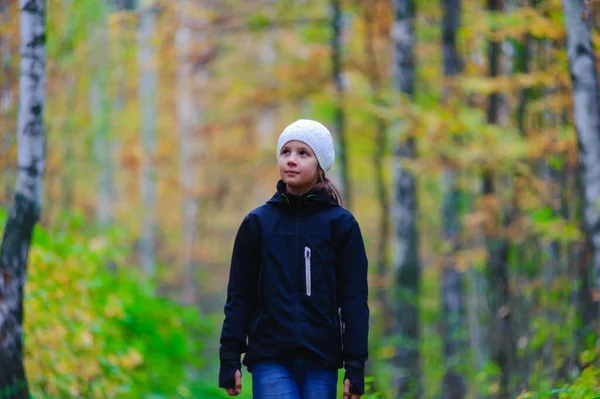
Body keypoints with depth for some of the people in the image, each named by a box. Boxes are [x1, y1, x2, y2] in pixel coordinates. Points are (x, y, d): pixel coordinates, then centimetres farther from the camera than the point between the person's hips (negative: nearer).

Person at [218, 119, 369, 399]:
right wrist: (229, 360, 2)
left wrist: (355, 367, -3)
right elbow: (239, 297, 8)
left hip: (321, 362, 0)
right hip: (270, 360, 0)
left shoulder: (340, 224, 4)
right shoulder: (257, 223, 7)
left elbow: (354, 300, 2)